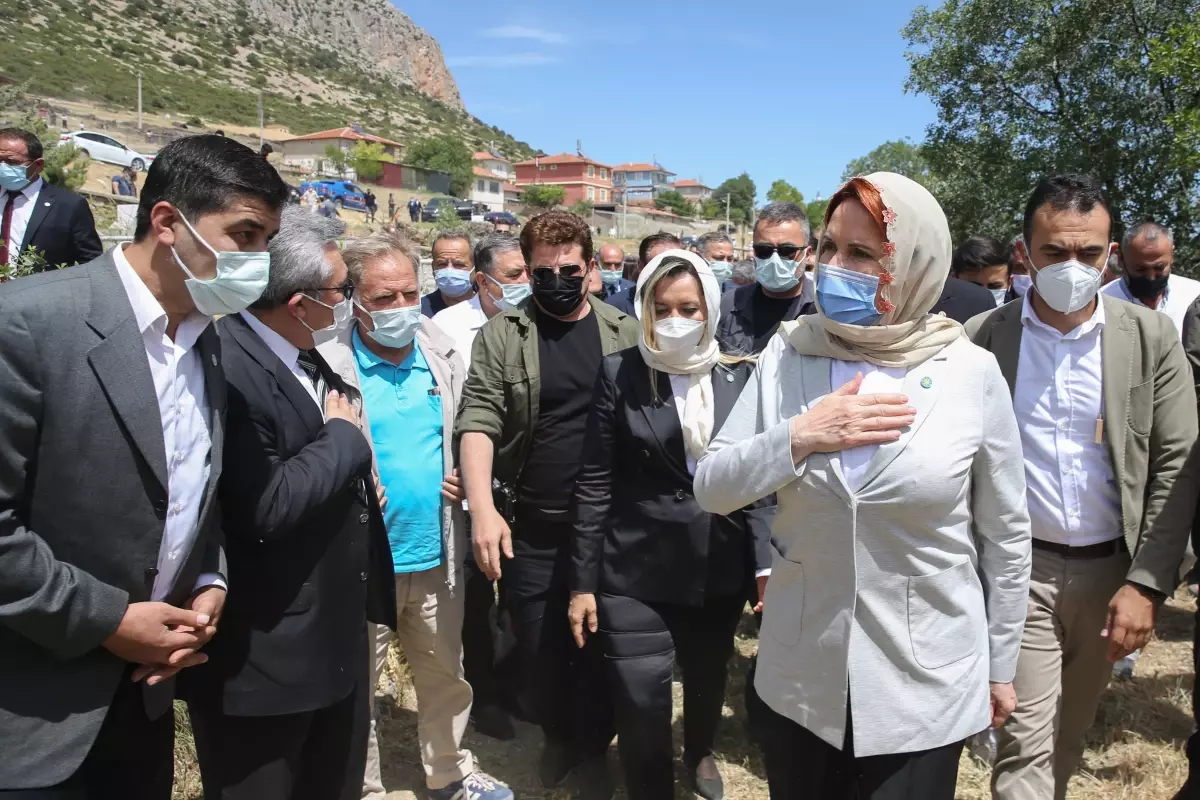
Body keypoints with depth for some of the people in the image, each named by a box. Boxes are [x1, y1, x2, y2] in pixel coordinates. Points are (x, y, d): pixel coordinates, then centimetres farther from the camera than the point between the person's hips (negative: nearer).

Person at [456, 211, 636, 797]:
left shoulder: (625, 332, 2)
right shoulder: (501, 334, -2)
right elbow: (478, 420, -9)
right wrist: (482, 508, -22)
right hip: (530, 529, 0)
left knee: (597, 644, 12)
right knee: (538, 647, 13)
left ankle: (593, 748, 37)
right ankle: (557, 735, 41)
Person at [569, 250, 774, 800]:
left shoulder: (739, 376, 1)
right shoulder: (620, 373, -5)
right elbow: (594, 483, -5)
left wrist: (767, 563, -5)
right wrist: (583, 581, -5)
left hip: (720, 570, 3)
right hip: (636, 574, -2)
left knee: (708, 677, 23)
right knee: (641, 711, -1)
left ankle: (700, 752, 55)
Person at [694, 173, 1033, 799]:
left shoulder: (971, 372, -10)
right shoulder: (788, 354, -6)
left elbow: (1004, 533, 0)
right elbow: (711, 489, -5)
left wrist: (1000, 667, 7)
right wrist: (798, 437, -21)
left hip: (926, 687, -2)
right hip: (797, 678, 2)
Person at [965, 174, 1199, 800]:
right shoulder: (983, 337, -6)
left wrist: (1148, 583, -8)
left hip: (1113, 570, 2)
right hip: (1020, 568, -2)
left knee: (1068, 736, 19)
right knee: (1026, 743, 0)